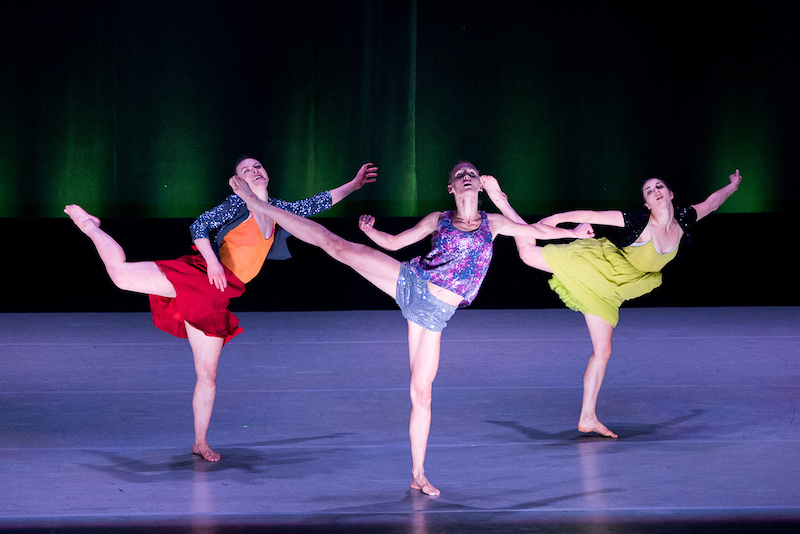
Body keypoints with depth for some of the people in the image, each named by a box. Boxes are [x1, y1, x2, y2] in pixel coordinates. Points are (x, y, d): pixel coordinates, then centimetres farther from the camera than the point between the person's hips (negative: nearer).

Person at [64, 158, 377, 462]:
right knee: (121, 273, -17)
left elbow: (316, 204, 29)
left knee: (208, 373, 6)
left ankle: (200, 442, 15)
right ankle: (90, 226, 12)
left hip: (214, 297, 5)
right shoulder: (237, 204, 1)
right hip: (195, 273, -5)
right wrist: (212, 261, -22)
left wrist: (354, 184, 31)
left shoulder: (277, 209, 18)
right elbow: (199, 227, -8)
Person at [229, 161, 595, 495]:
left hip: (434, 312, 0)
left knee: (421, 393, 0)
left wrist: (572, 232, 20)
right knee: (336, 245, -11)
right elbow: (394, 242, 11)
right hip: (408, 282, 0)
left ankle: (418, 475, 8)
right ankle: (257, 205, -3)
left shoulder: (492, 223, 10)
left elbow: (534, 230, 20)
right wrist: (369, 230, -7)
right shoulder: (438, 220, 8)